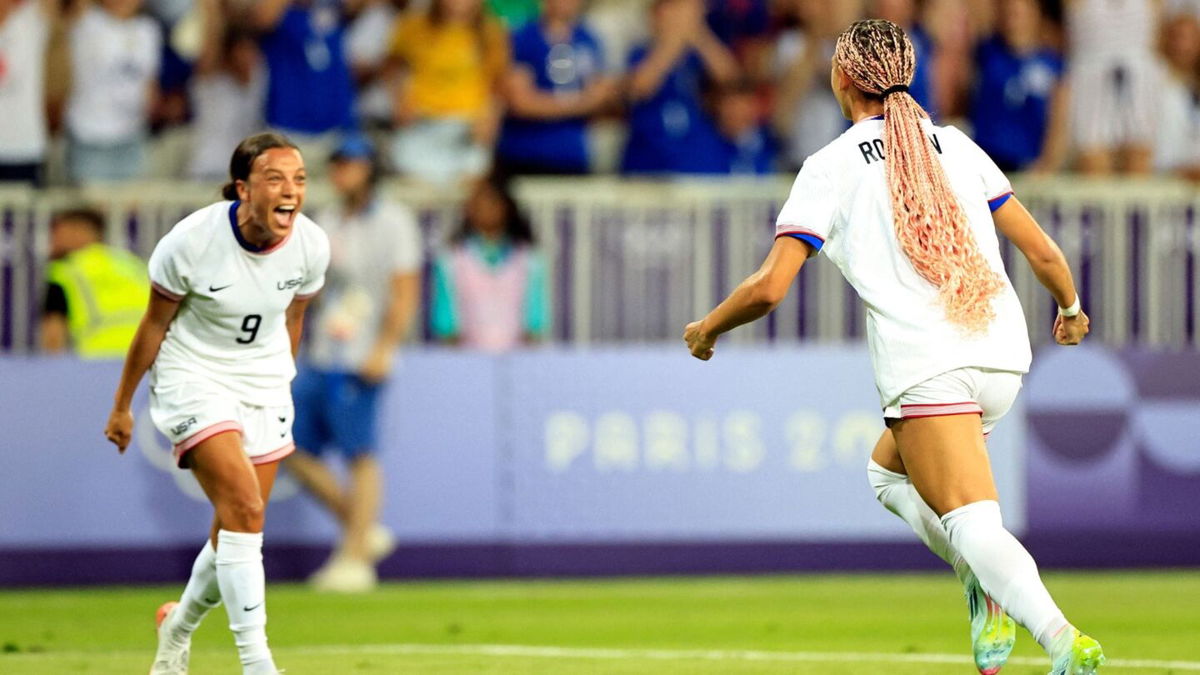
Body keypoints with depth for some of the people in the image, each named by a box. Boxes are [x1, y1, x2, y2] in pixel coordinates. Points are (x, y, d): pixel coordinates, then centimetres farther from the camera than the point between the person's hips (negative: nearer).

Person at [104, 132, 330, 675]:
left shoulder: (310, 246, -11)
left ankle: (179, 625, 38)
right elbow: (154, 326, -8)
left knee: (234, 533, 7)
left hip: (263, 384, 5)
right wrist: (122, 405, 1)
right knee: (245, 509, -22)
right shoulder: (191, 242, -22)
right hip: (194, 379, -5)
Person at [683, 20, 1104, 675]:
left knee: (974, 525, -13)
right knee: (889, 471, 26)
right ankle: (990, 592, 6)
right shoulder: (955, 145, 14)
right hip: (1004, 352, 6)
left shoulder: (830, 167, 1)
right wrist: (1071, 309, 35)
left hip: (926, 369, -6)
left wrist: (707, 328, 14)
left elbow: (768, 288, -5)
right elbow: (1040, 250, 15)